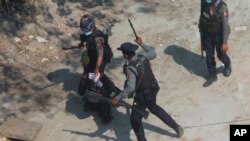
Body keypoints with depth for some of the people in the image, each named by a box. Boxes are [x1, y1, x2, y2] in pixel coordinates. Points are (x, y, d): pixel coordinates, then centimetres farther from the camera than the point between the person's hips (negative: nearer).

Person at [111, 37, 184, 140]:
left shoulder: (130, 68, -30)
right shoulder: (143, 56, -11)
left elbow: (130, 88, -37)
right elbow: (153, 53, 12)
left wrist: (117, 98, -32)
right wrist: (141, 44, 16)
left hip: (143, 96, -8)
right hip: (153, 89, 8)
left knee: (135, 120, 10)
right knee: (153, 108, 35)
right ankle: (176, 127, 42)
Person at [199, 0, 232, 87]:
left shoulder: (222, 8, -27)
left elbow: (225, 26, -22)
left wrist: (225, 43, -20)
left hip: (219, 36, -3)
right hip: (207, 35, 4)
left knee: (221, 55, 16)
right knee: (209, 57, 10)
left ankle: (228, 65, 48)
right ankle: (212, 76, 27)